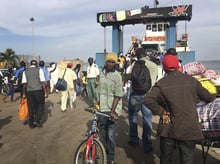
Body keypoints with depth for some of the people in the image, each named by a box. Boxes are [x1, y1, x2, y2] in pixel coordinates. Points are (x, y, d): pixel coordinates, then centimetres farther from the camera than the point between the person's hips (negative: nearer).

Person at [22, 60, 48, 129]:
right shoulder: (39, 70, -1)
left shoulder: (25, 72, 8)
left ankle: (31, 124, 16)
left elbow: (24, 83, 3)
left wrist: (24, 93, 8)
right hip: (38, 91, -3)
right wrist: (45, 92, -6)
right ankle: (37, 120, 0)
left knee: (31, 108, 10)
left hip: (29, 91, 3)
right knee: (40, 106, 11)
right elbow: (43, 82, -7)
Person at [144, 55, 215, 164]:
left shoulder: (161, 83, -6)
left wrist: (162, 112, -8)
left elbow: (148, 100, -19)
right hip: (189, 129, 0)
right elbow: (209, 98, 4)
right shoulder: (192, 81, -2)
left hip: (168, 129, 0)